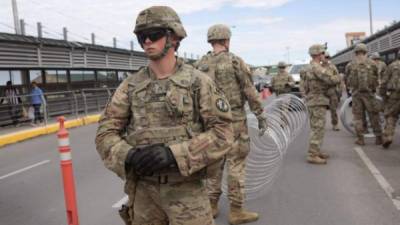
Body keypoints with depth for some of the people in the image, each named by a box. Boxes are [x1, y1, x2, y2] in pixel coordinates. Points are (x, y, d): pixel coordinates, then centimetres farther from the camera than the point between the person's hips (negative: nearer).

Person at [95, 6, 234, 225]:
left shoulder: (198, 81, -8)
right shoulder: (130, 85, 1)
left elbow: (223, 133, -14)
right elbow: (105, 132, 0)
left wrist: (173, 153, -25)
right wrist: (129, 156, -21)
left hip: (185, 189, -3)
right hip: (143, 189, 3)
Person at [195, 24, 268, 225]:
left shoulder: (199, 65, 5)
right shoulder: (235, 61, -9)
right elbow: (251, 93, -9)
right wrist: (260, 116, -2)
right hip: (234, 121, -5)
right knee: (236, 164, 1)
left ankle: (212, 206, 20)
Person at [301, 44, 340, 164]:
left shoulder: (308, 68, 14)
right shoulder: (316, 67, -17)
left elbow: (303, 86, 19)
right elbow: (331, 79, -24)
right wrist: (339, 78, -3)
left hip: (311, 101, 10)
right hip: (318, 102, -10)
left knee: (316, 128, 16)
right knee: (318, 129, -8)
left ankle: (316, 151, 24)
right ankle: (312, 155, -7)